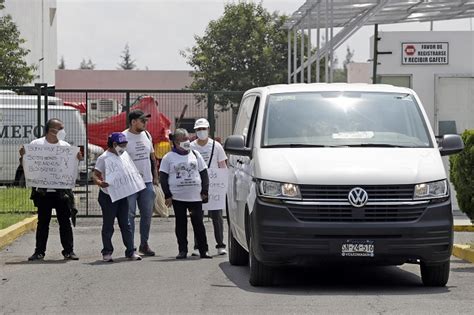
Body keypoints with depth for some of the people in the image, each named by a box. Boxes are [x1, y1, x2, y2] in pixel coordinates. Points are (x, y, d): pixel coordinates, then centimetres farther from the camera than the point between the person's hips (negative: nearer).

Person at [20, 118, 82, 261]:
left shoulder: (65, 146, 7)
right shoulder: (36, 144, 0)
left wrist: (78, 159, -9)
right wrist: (23, 156, -16)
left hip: (61, 190, 2)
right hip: (43, 190, -2)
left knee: (65, 220, 3)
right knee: (43, 221, 5)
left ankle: (68, 250, 9)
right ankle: (39, 251, 10)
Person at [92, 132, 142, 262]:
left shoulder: (125, 156, 9)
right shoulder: (104, 158, -11)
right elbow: (95, 175, -16)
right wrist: (100, 183, -35)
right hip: (108, 196, -6)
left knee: (126, 224, 7)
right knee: (108, 225, 3)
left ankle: (130, 251, 11)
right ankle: (107, 252, 11)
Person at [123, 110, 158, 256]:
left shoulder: (147, 135, 11)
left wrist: (155, 175, 16)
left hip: (147, 182, 6)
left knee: (147, 214, 9)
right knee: (129, 215, -3)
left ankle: (144, 244, 20)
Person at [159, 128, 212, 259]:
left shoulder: (195, 155, 9)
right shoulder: (169, 158, 2)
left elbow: (203, 173, 12)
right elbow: (163, 177, 3)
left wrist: (204, 191, 4)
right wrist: (167, 195, -4)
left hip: (195, 196, 1)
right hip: (177, 198, -1)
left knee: (198, 223, 0)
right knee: (181, 224, 4)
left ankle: (203, 250, 4)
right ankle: (182, 250, 10)